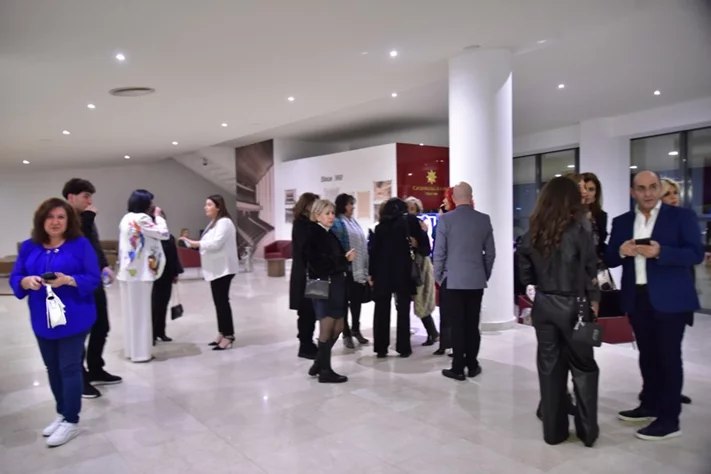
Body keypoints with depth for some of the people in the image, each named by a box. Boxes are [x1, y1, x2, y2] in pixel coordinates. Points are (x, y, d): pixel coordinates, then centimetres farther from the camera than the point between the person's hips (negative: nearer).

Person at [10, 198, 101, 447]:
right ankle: (62, 413, 31)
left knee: (69, 368, -1)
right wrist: (27, 281, -16)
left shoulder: (81, 245, -8)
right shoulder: (29, 247, 6)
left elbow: (94, 279, -10)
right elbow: (15, 278, 6)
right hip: (43, 320, 5)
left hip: (73, 319, -5)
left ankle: (71, 421, 11)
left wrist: (68, 280, -25)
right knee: (53, 369, 15)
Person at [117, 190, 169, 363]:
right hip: (139, 272, -9)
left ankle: (131, 350, 21)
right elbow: (164, 234, -11)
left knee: (131, 312, 13)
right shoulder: (141, 218, -15)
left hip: (127, 272, 9)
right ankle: (140, 353, 4)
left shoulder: (126, 218, 14)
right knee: (141, 313, -2)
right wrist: (157, 216, -1)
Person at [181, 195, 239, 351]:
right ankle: (222, 333, 21)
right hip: (216, 268, 10)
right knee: (219, 301, 13)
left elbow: (216, 244, -23)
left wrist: (196, 243, -17)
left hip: (223, 268, -10)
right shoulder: (214, 222, 19)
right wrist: (196, 244, 2)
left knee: (222, 301, -8)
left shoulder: (224, 222, -15)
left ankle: (228, 336, -2)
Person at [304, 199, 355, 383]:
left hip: (337, 284, 8)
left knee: (337, 327, 13)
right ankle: (325, 370, 15)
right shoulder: (313, 234, -10)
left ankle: (319, 364, 27)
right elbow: (319, 263, -20)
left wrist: (347, 256, -6)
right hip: (323, 285, -8)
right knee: (326, 329, 2)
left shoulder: (330, 234, 15)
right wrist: (345, 259, -16)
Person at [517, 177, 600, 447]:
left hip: (543, 305, 3)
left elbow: (526, 274, 3)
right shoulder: (578, 230, -10)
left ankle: (553, 430, 20)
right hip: (572, 305, -3)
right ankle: (588, 430, 17)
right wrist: (594, 302, 0)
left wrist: (541, 289, 12)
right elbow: (590, 271, -8)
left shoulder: (532, 233, 1)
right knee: (583, 367, 11)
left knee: (549, 367, 11)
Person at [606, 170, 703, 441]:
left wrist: (660, 252, -25)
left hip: (670, 299, -4)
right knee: (647, 355, 15)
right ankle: (650, 405, 29)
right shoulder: (621, 222, 10)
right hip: (637, 299, 4)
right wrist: (621, 251, -15)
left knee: (668, 356, 0)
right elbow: (609, 260, 7)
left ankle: (669, 419, 9)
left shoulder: (681, 216, -1)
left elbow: (696, 254, -10)